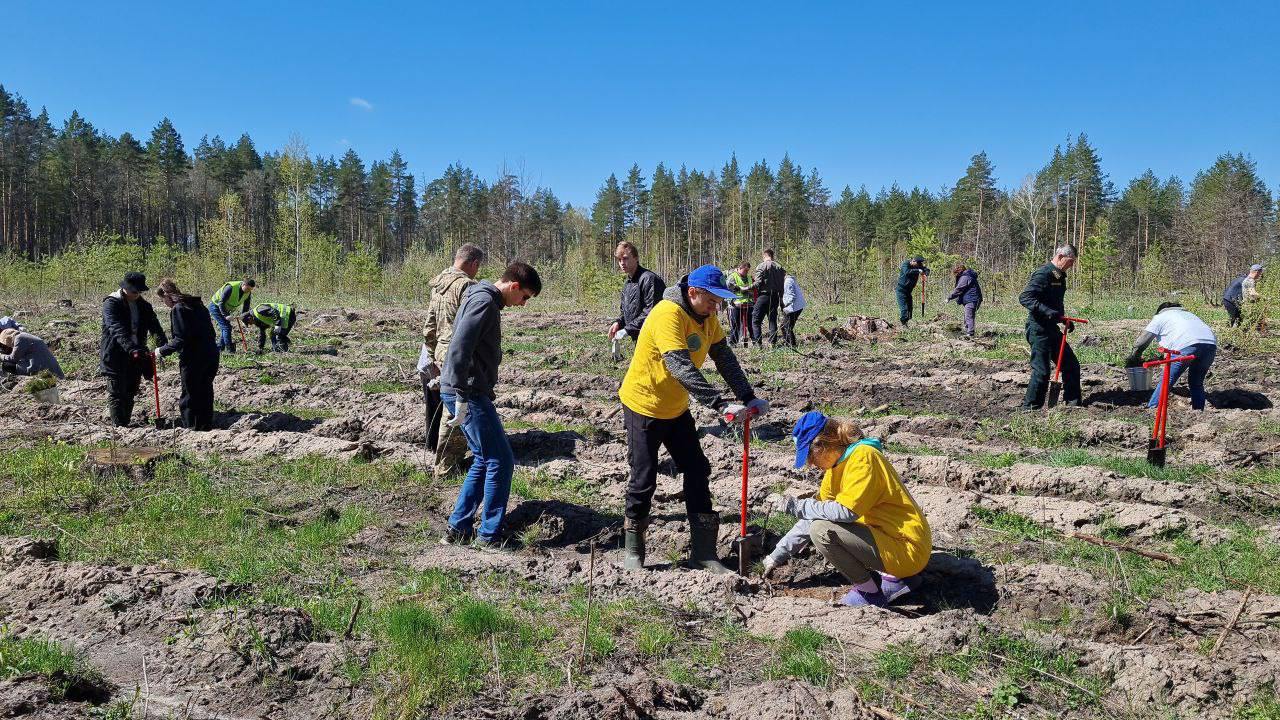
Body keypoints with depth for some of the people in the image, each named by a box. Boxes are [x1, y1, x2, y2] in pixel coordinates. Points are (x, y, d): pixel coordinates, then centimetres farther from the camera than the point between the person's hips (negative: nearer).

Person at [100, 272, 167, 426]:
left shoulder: (143, 305, 8)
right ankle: (119, 426, 1)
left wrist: (163, 344, -23)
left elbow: (154, 324, -4)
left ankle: (126, 424, 21)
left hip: (136, 355, 6)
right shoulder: (111, 303, -11)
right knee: (117, 393, -2)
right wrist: (132, 349, -38)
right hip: (115, 355, -6)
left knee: (131, 392, 12)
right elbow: (117, 330, -25)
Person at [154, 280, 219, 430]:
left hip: (193, 360, -8)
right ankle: (206, 426, 25)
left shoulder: (178, 309, -12)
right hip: (211, 355, 8)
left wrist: (162, 350, -7)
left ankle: (192, 428, 9)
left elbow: (180, 340, -19)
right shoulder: (197, 304, 12)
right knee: (205, 393, 18)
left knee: (189, 397, 4)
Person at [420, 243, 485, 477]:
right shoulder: (467, 286, -15)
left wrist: (433, 356, 21)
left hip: (441, 355, 8)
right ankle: (446, 466, 5)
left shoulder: (438, 284, 12)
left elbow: (429, 327, 16)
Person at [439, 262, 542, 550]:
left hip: (469, 392, 10)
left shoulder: (487, 301, 18)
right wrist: (462, 398, -24)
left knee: (484, 461, 16)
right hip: (467, 393, -10)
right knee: (501, 461, -4)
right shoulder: (484, 302, -14)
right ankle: (490, 536, 4)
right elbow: (459, 349, -24)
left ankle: (457, 529, 21)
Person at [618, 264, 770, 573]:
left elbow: (725, 359, -2)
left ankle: (703, 552, 11)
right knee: (644, 479, -1)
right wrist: (720, 404, -41)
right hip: (644, 406, -8)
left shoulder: (707, 317, 0)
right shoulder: (669, 314, -27)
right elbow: (682, 369, -36)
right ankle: (632, 549, 19)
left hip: (676, 409, 8)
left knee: (697, 472, 4)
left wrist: (747, 396, -14)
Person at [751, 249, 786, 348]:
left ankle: (758, 343, -7)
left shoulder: (761, 266, -9)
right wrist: (781, 300, 11)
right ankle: (773, 342, 14)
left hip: (764, 296, -5)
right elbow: (783, 283, 5)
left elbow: (758, 283, -15)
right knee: (773, 320, 14)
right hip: (775, 296, 5)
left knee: (756, 320, 1)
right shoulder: (779, 267, 6)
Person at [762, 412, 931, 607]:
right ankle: (889, 575, 10)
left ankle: (871, 591, -2)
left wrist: (793, 505, -22)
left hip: (907, 549, -10)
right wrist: (777, 556, 12)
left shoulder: (862, 456, -17)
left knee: (822, 531, -22)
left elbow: (846, 511, -30)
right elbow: (815, 515, 14)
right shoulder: (837, 463, 10)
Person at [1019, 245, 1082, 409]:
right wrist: (1047, 312, -35)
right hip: (1039, 329, -10)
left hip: (1052, 328, 10)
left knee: (1071, 365, 13)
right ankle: (1030, 407, 3)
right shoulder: (1043, 274, -15)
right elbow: (1024, 297, -25)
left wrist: (1065, 320, 16)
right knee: (1041, 371, -8)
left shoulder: (1059, 276, 16)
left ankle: (1073, 402, 24)